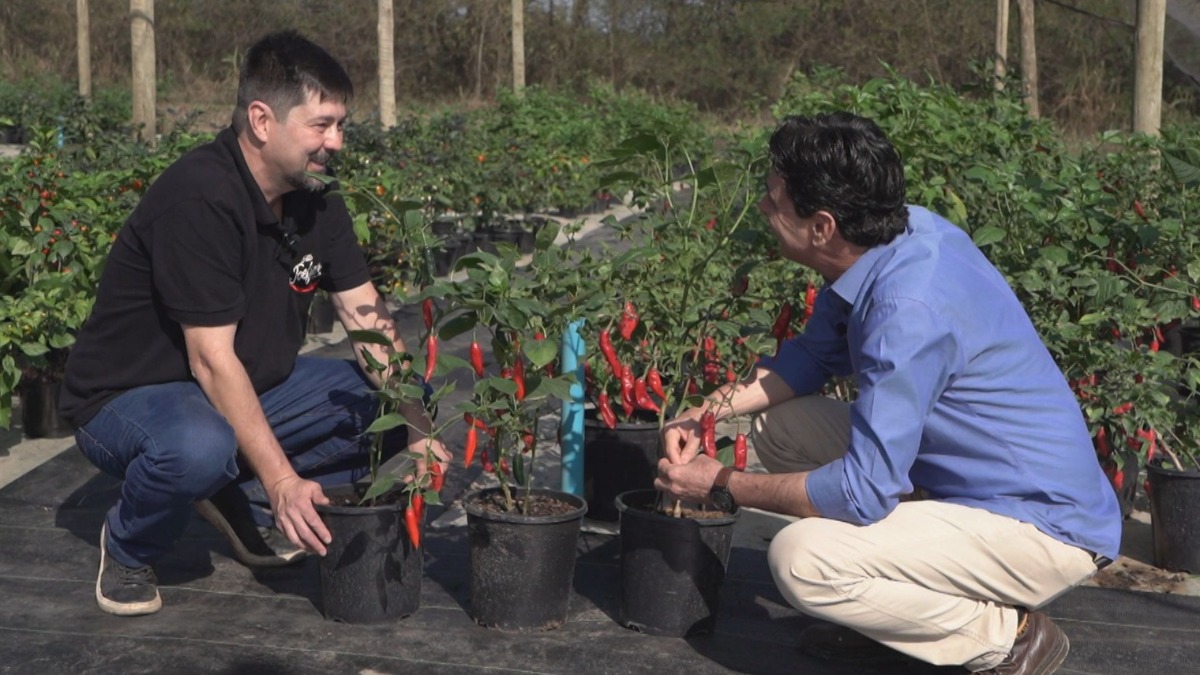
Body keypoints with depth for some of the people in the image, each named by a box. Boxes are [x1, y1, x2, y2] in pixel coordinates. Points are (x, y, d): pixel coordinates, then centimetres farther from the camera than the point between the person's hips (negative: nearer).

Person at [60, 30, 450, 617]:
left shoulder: (316, 198, -2)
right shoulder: (199, 198, -27)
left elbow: (368, 320, -2)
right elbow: (212, 359, -30)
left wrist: (415, 427, -16)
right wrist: (283, 480, -33)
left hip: (252, 387, 8)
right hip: (126, 395, -7)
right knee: (199, 449, -41)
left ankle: (247, 504, 4)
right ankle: (127, 547, -7)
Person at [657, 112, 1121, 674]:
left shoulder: (910, 309, -30)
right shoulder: (900, 232, -2)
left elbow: (864, 492, -28)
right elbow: (814, 355, 14)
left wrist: (724, 487, -15)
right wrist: (707, 411, 1)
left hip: (1048, 529, -9)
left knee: (801, 561, -25)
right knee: (780, 427, 7)